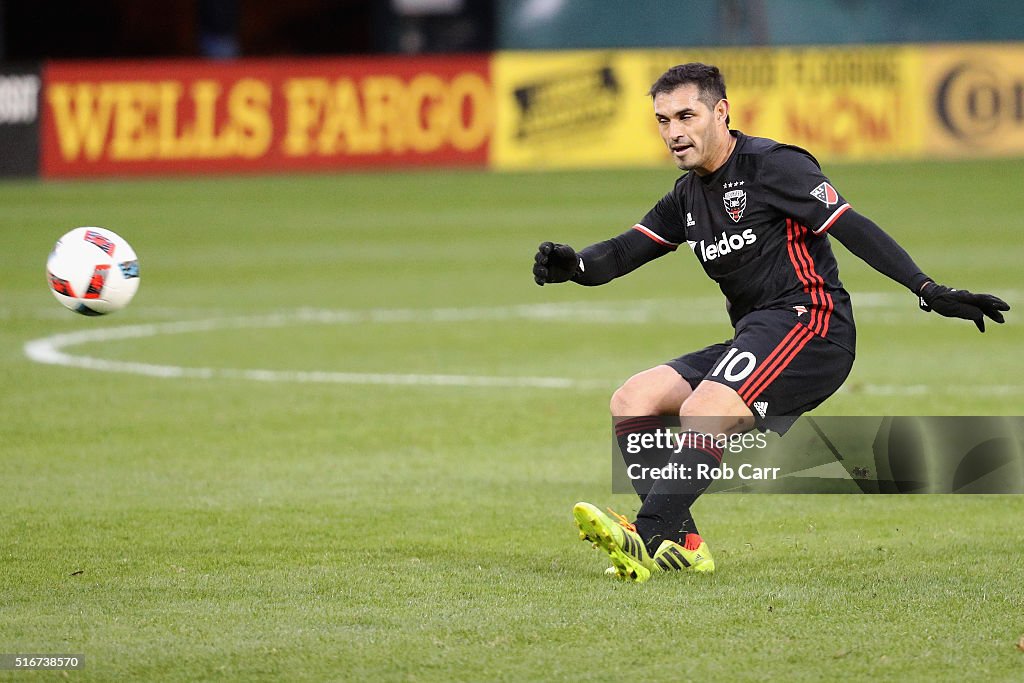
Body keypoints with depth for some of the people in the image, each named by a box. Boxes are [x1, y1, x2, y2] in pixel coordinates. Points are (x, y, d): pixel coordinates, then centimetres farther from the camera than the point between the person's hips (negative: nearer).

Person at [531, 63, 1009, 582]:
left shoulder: (772, 165, -6)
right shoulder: (688, 197, 18)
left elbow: (851, 227, -13)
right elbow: (626, 251, 11)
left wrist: (929, 291, -22)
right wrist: (572, 265, -12)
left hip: (808, 322, -9)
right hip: (753, 339, 9)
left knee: (703, 413, -29)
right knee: (630, 401, -2)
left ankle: (645, 539, -41)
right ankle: (681, 543, -11)